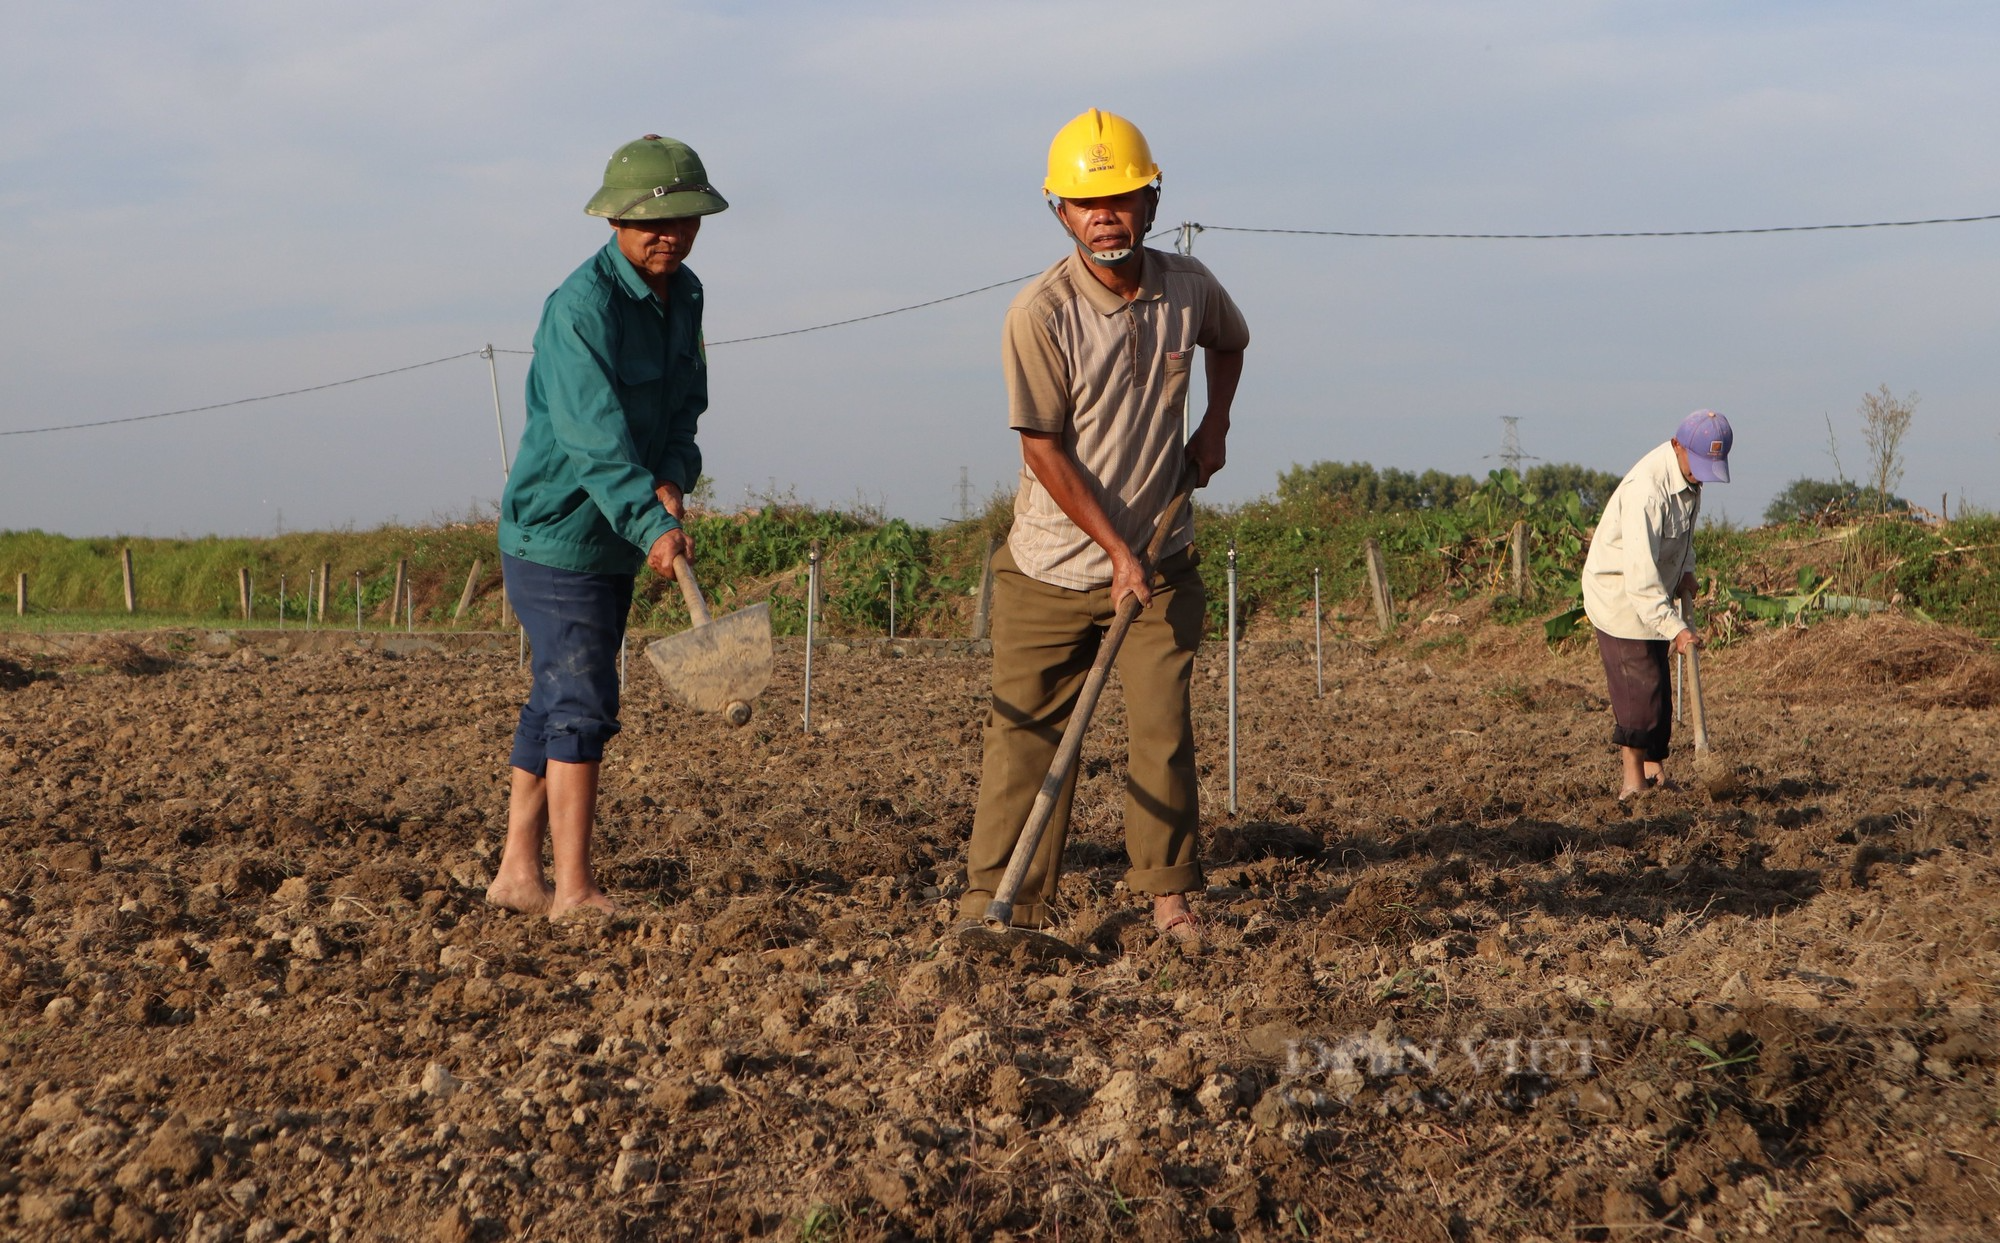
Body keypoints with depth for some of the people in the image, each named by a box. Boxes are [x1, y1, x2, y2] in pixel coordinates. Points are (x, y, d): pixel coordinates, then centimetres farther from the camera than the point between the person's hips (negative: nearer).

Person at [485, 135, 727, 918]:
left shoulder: (684, 294, 7)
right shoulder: (581, 307, -20)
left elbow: (685, 404, 9)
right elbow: (594, 434, -29)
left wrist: (673, 479, -12)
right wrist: (652, 525, -39)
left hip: (613, 538, 9)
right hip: (557, 532, -9)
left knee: (557, 704, 14)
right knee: (582, 706, -10)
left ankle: (517, 873, 22)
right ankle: (574, 891, -6)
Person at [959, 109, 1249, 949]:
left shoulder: (1188, 289, -3)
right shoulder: (1040, 313, -17)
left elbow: (1228, 339, 23)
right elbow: (1042, 448, -14)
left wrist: (1215, 425, 7)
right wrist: (1115, 549, -16)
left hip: (1161, 562, 3)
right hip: (1052, 565, -3)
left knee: (1163, 730, 0)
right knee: (1025, 731, 0)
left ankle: (1168, 895, 10)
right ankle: (995, 902, 6)